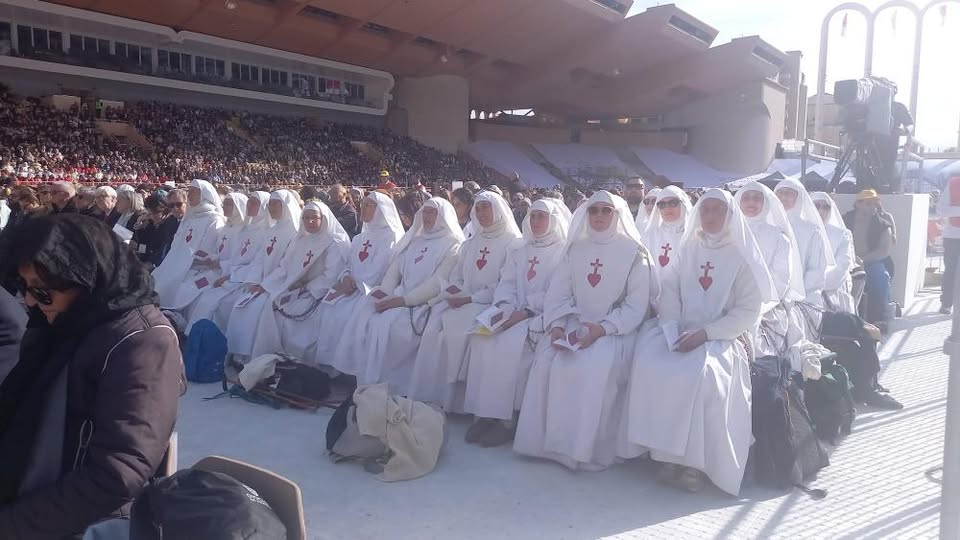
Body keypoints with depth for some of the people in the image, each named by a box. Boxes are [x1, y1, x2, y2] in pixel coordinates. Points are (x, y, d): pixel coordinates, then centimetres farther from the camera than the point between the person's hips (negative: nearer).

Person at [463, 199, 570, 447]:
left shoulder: (564, 253, 3)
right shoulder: (520, 252, 23)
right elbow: (506, 284, 12)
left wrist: (525, 312, -18)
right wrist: (507, 309, -8)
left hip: (541, 317, -5)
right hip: (514, 314, 5)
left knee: (510, 344, -31)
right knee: (482, 338, -22)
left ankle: (505, 419, -22)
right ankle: (485, 414, -20)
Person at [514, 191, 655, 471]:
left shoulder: (633, 251, 0)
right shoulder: (575, 249, 12)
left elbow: (637, 304, -6)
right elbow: (558, 292, 7)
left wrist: (603, 328, -18)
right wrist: (557, 326, -11)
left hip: (615, 330, -4)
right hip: (575, 326, 4)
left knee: (594, 369, -31)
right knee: (546, 363, -21)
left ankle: (587, 450, -20)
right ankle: (545, 441, -10)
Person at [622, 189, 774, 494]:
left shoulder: (742, 257, 3)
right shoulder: (686, 249, 14)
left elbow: (749, 312, -3)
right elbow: (670, 292, 8)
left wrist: (706, 333, -16)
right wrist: (674, 331, -10)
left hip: (721, 337, -3)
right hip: (680, 332, 3)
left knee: (702, 374, -34)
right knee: (651, 362, -26)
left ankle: (697, 461, -20)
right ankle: (667, 453, -18)